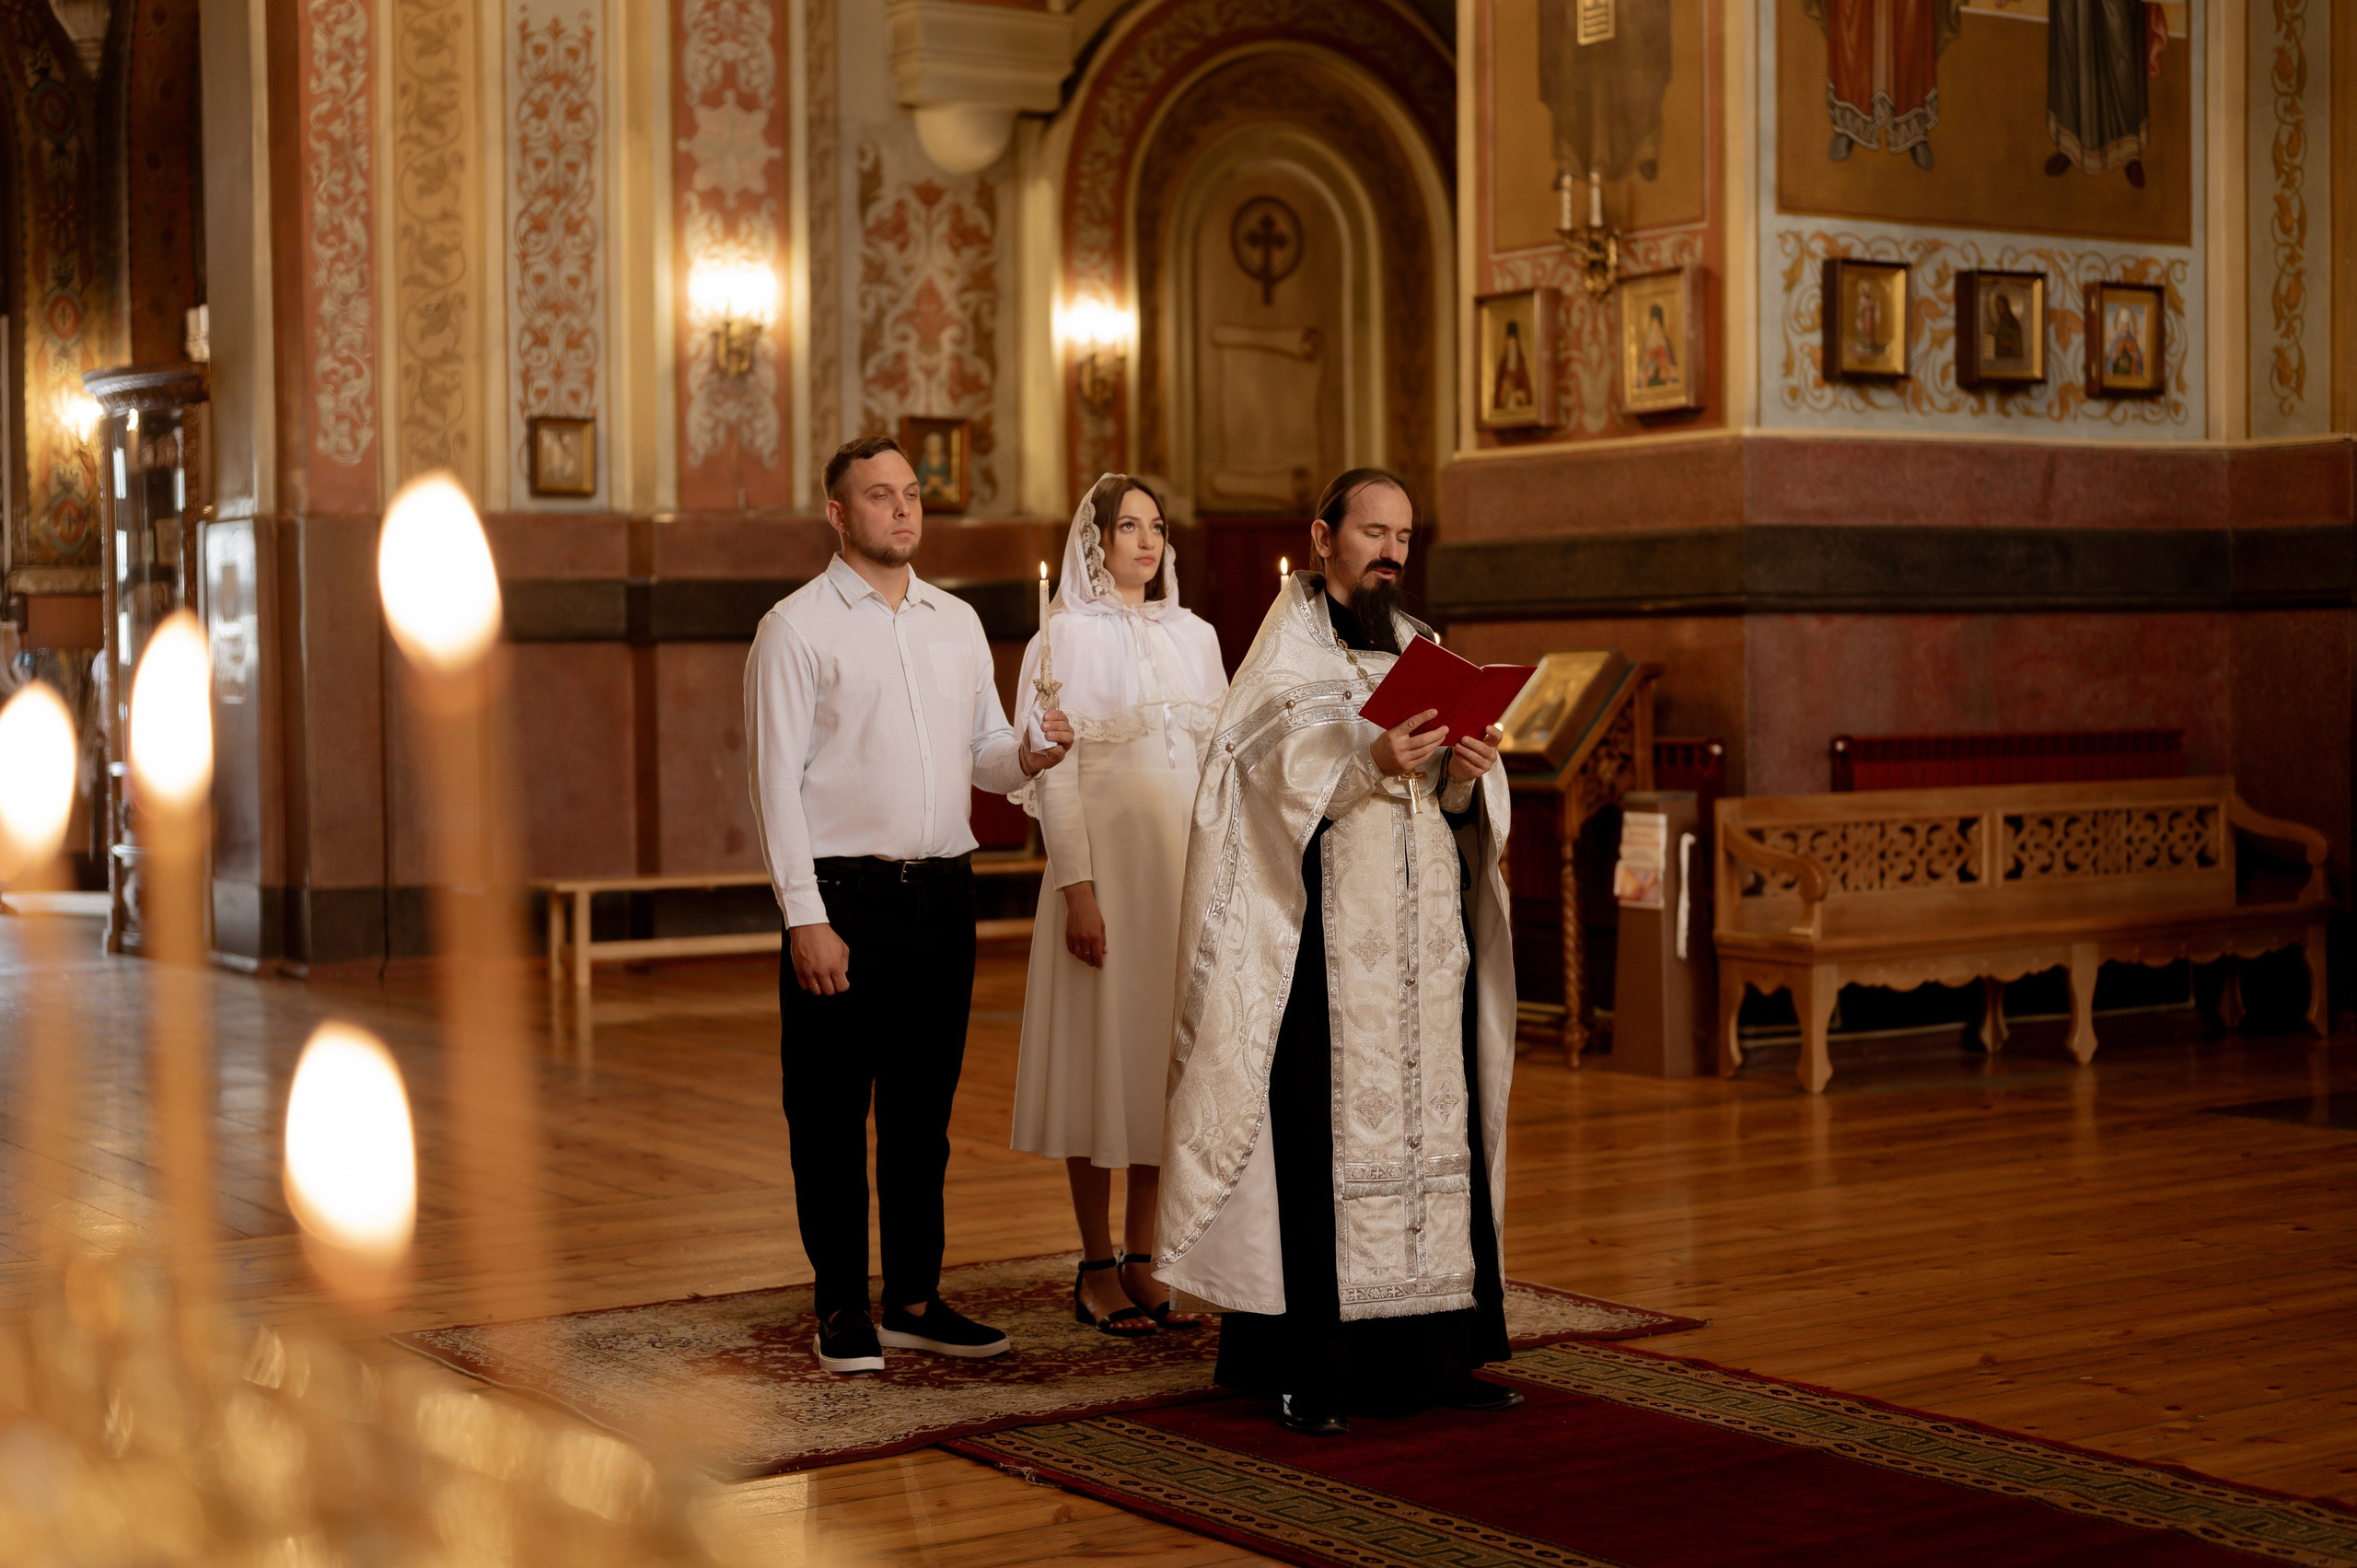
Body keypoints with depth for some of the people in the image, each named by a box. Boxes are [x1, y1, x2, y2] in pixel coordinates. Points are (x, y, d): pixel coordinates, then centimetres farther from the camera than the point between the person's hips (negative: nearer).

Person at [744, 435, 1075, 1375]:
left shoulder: (956, 621, 14)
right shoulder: (797, 626, -3)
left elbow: (981, 753, 17)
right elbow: (776, 779, -7)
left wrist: (1028, 756, -8)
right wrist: (806, 917, -14)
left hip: (942, 890, 5)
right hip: (842, 892, -5)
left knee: (923, 1105, 11)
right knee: (831, 1112, 1)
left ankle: (915, 1300, 19)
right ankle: (841, 1309, 11)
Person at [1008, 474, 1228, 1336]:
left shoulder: (1195, 636, 13)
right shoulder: (1067, 638, -2)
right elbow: (1055, 772, -7)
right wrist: (1078, 889, -14)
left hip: (1187, 869, 5)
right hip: (1107, 860, -5)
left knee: (1166, 1049, 6)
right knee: (1101, 1048, -1)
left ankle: (1143, 1257, 14)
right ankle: (1097, 1264, 7)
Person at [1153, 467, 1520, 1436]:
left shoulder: (1419, 648, 18)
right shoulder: (1287, 651, 1)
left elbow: (1459, 804, 12)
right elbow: (1277, 777, -14)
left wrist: (1469, 770, -10)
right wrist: (1369, 761, -28)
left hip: (1429, 924, 6)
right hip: (1328, 928, -6)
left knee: (1432, 1114, 5)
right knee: (1322, 1124, -8)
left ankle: (1430, 1349, 10)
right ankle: (1302, 1364, -4)